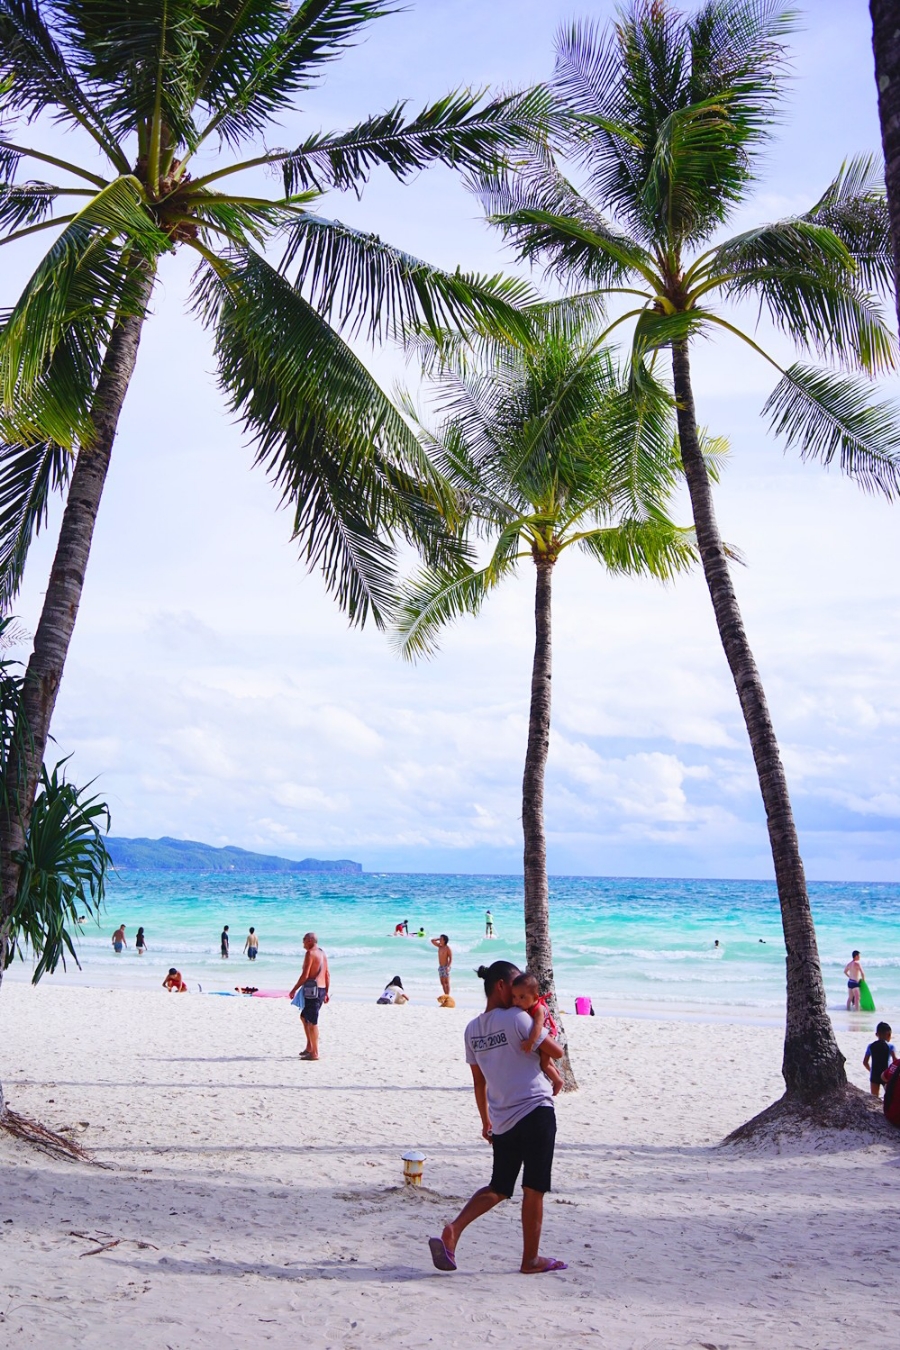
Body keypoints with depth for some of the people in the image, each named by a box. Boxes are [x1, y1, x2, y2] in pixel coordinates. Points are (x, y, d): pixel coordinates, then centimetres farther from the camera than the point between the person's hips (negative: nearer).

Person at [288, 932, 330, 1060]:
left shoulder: (310, 953, -12)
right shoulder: (322, 954, 14)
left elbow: (305, 975, -17)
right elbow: (327, 975, 16)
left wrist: (294, 990, -10)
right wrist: (326, 992, 20)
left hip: (312, 990, -9)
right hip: (322, 989, 9)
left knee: (312, 1022, -4)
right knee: (304, 1017, 21)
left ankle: (314, 1053, -1)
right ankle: (309, 1047, 22)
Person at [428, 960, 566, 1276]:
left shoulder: (472, 1029, 7)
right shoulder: (517, 1018, -12)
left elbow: (479, 1081, 14)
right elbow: (556, 1052, -7)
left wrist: (486, 1122, 23)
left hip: (502, 1120, 6)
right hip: (536, 1111, -6)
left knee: (498, 1187, 16)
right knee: (533, 1190, 5)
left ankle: (453, 1229, -1)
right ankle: (531, 1259, 13)